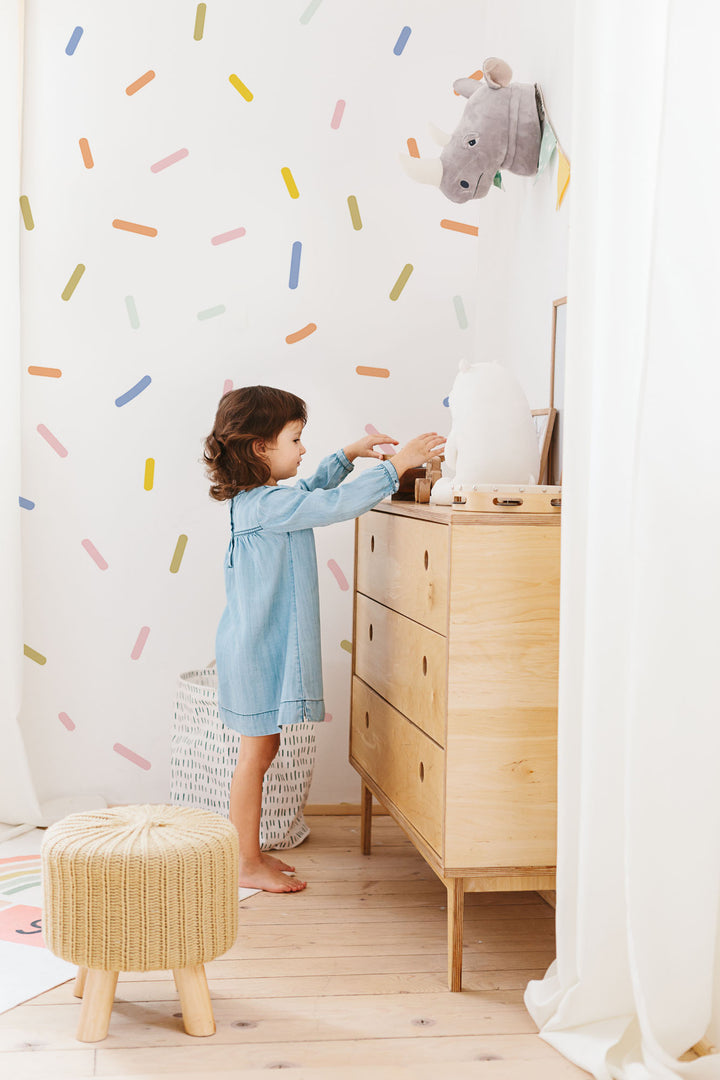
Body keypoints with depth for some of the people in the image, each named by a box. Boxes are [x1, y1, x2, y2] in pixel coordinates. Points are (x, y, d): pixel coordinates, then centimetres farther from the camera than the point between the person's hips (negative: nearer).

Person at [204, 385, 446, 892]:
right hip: (258, 649, -10)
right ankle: (248, 866, 10)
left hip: (265, 645, 10)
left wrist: (347, 456, 25)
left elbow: (312, 492, 30)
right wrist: (395, 465, -20)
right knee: (256, 755, 0)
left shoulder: (258, 499, 10)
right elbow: (336, 505, -27)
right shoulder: (267, 504, -21)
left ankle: (251, 853, 27)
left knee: (262, 750, 16)